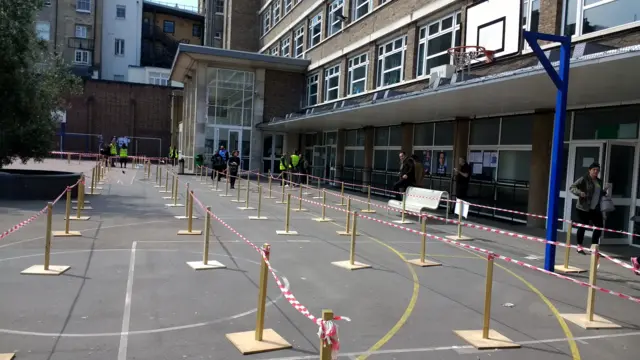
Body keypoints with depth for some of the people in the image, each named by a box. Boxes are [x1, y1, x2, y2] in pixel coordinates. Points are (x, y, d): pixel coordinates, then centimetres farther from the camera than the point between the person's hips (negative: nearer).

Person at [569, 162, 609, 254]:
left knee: (599, 227, 4)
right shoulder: (583, 179, -9)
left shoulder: (599, 181, 14)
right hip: (583, 208, -7)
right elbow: (572, 187, -14)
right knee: (582, 227, 1)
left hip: (595, 209, 7)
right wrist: (580, 192, -30)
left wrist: (604, 191, 7)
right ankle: (579, 247, 16)